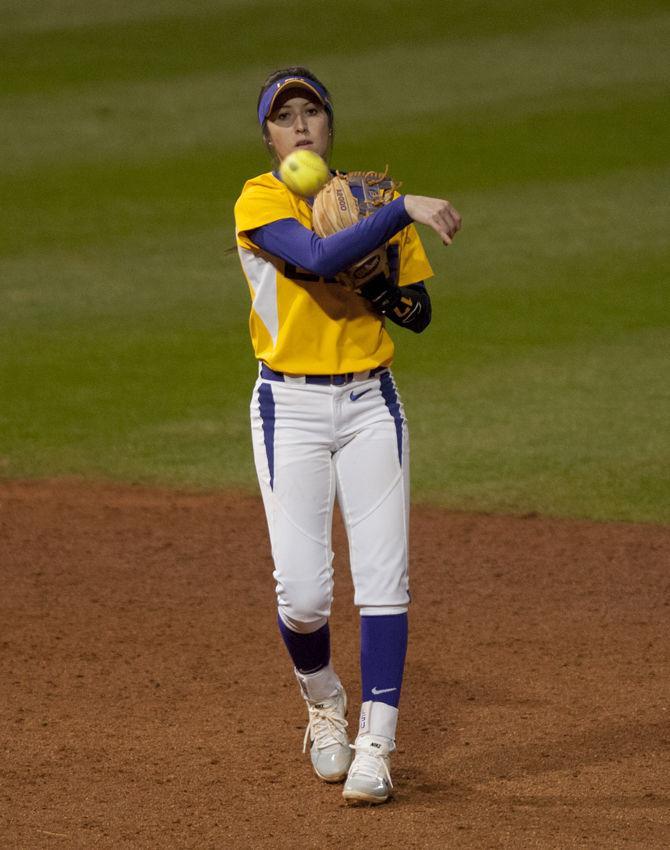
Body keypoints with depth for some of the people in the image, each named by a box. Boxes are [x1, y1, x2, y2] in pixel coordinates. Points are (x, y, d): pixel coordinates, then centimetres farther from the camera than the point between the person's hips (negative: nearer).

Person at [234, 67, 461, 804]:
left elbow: (419, 315, 12)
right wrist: (403, 209, -32)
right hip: (291, 405, -3)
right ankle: (323, 702, 24)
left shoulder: (372, 200, 8)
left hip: (371, 403, 3)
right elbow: (319, 259, -27)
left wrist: (386, 292, -9)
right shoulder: (260, 201, -7)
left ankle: (374, 747, -3)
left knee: (383, 577, -6)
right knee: (302, 590, -7)